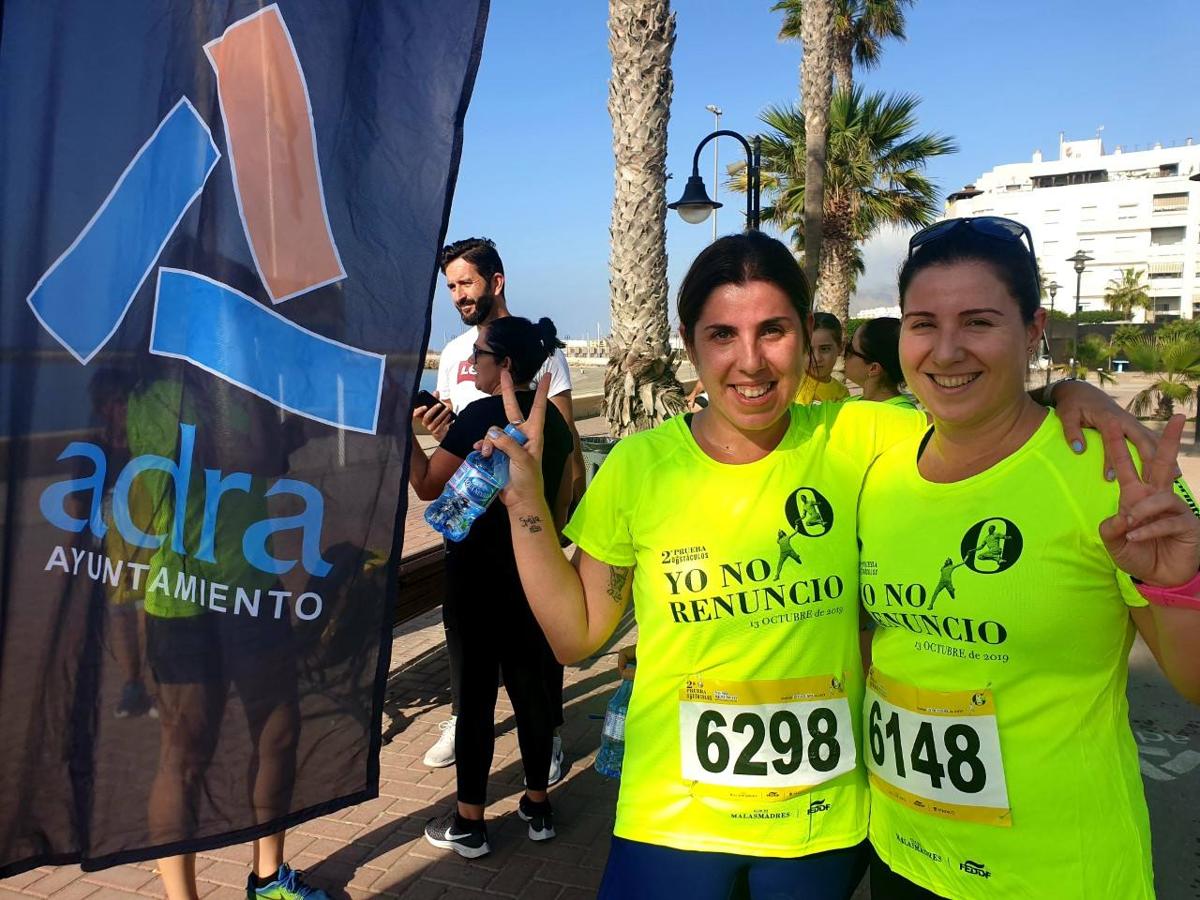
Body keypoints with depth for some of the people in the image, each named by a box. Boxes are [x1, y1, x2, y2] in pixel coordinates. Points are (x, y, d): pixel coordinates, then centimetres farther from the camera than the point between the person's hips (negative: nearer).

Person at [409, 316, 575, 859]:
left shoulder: (481, 417, -15)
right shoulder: (553, 420, 5)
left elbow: (426, 485, -9)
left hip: (479, 569, -6)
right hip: (534, 570, 6)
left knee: (475, 689, 3)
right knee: (530, 682, 14)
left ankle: (470, 822, 14)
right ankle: (538, 805, 25)